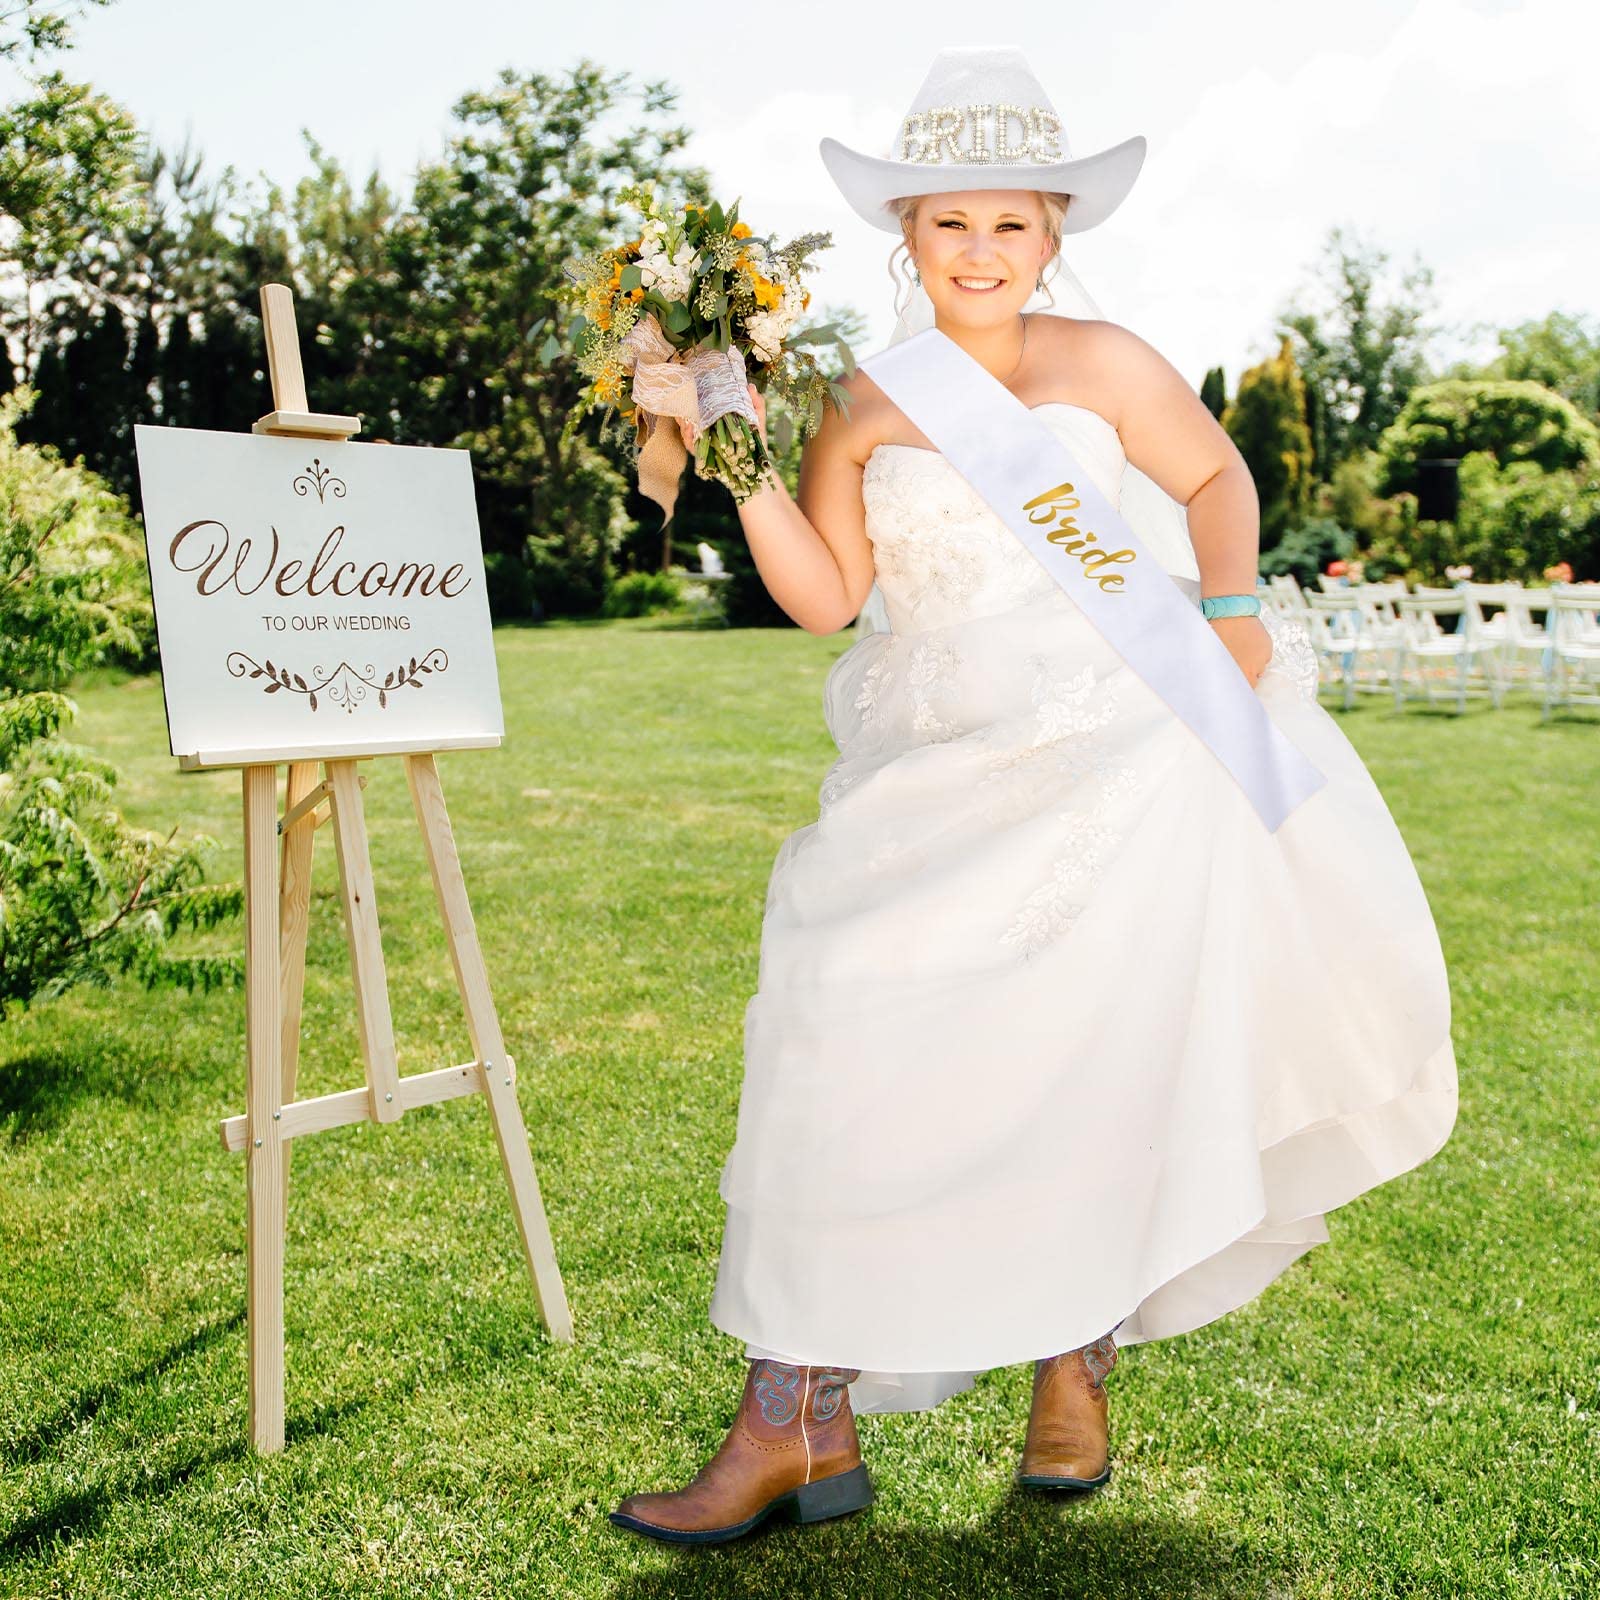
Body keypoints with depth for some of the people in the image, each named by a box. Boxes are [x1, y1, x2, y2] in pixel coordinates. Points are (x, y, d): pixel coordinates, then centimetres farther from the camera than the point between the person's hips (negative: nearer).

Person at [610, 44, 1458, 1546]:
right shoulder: (863, 412, 9)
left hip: (1116, 756, -2)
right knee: (853, 1035, -8)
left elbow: (1215, 478, 16)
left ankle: (1074, 1368, 19)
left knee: (1094, 1054, -6)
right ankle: (800, 1422, -1)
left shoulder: (1100, 366, 3)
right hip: (940, 780, 2)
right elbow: (824, 596, 3)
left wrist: (1229, 606, 2)